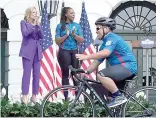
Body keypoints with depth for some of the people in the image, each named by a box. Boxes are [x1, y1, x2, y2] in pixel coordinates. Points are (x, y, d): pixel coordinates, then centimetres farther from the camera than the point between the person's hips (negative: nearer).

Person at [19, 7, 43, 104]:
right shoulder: (24, 22, 3)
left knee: (37, 74, 2)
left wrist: (38, 25, -4)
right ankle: (24, 96, -13)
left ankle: (34, 96, 5)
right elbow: (25, 33, -13)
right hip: (28, 50, -5)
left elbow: (41, 36, 6)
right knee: (27, 73, -12)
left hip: (37, 50, 6)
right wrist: (33, 25, -14)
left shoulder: (37, 23, 17)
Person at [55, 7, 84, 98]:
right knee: (65, 74, -1)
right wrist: (66, 35, -15)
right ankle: (66, 97, 1)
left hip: (75, 52, 2)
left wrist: (74, 35, -14)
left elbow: (81, 40, 3)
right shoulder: (60, 26, 1)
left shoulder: (77, 25, 8)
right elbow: (57, 41, -3)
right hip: (64, 52, -2)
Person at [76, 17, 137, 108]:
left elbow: (106, 52, -30)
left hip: (128, 66, -11)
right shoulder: (105, 43, 20)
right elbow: (96, 62, 17)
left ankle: (119, 97, -22)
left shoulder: (112, 38, -11)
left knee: (101, 75, -27)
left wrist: (86, 57, -32)